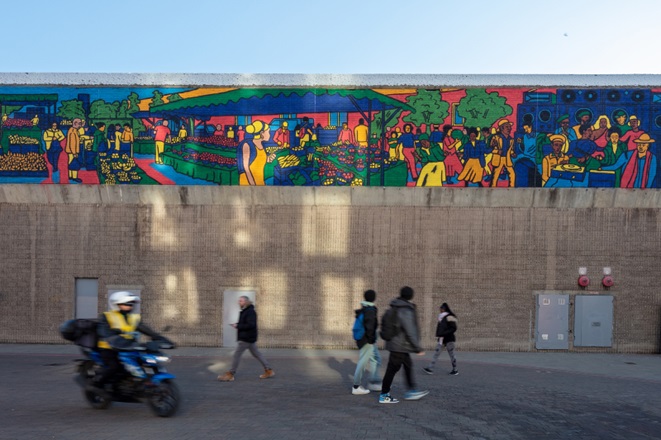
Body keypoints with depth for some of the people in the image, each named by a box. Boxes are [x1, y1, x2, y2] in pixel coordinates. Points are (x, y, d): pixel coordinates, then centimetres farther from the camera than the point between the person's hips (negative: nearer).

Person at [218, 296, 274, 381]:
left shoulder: (250, 312, -17)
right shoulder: (245, 311, 15)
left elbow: (250, 325, -26)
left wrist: (238, 326, -20)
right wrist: (237, 325, 3)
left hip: (247, 338, -10)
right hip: (248, 337, 10)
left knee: (237, 354, -5)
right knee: (256, 354, 14)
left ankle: (230, 374, 3)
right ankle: (269, 370, 19)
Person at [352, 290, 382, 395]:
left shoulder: (364, 309, 11)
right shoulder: (370, 310, -17)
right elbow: (369, 324, -29)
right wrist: (370, 337, -20)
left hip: (370, 341, 10)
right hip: (367, 341, -10)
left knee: (376, 360, 17)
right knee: (363, 362, -3)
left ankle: (374, 383, 23)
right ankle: (356, 387, 4)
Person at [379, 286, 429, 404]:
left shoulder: (396, 308, 7)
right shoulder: (406, 311, -22)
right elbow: (410, 331, -24)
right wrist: (418, 348, -18)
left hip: (397, 344, 9)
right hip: (400, 346, -9)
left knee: (408, 366, 19)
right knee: (392, 369, 0)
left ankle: (412, 391, 28)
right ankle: (384, 396, 9)